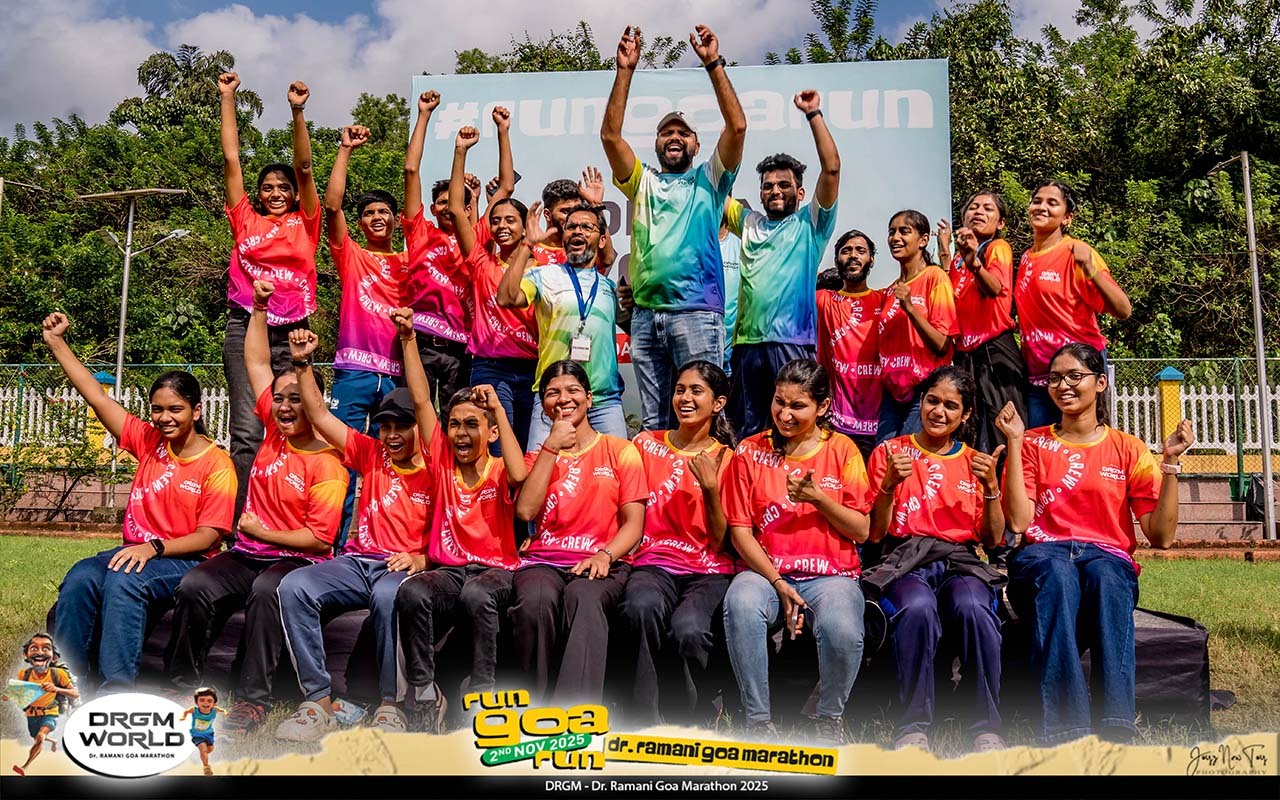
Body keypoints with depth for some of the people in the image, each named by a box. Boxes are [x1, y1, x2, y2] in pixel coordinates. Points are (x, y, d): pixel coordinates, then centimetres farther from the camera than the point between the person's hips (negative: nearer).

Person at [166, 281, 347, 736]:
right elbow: (257, 363, 15)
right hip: (246, 554, 6)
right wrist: (259, 308, 11)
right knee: (194, 586, -22)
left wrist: (260, 532, -5)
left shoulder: (327, 464, -10)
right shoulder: (275, 433, 8)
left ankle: (253, 699, -30)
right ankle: (182, 685, -9)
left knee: (266, 589, -37)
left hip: (298, 560, -6)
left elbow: (319, 538, -13)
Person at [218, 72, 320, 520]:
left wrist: (298, 112, -3)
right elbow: (231, 159, 14)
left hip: (291, 331, 0)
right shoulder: (246, 221, 13)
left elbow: (304, 167, 4)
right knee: (247, 431, -9)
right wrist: (227, 100, 15)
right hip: (246, 328, 0)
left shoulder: (304, 223, 12)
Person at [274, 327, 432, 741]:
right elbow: (319, 415, 14)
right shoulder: (371, 455, 15)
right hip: (355, 562, 4)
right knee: (293, 586, -26)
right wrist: (303, 364, 6)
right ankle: (319, 702, -23)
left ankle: (390, 706, -24)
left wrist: (421, 559, -17)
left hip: (404, 567, -4)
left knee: (387, 595, -40)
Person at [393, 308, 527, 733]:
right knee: (411, 592, -32)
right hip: (447, 569, 3)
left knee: (477, 595, -39)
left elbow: (518, 475, -24)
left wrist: (499, 410, -17)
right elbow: (420, 400, 8)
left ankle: (482, 695, -24)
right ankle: (426, 695, -19)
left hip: (495, 571, -3)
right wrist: (408, 338, 5)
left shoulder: (499, 471, 3)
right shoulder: (442, 464, 11)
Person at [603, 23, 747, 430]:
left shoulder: (708, 180, 14)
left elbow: (737, 126, 0)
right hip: (645, 314, 3)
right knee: (653, 420, 6)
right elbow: (610, 135, 9)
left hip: (696, 311, -3)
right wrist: (625, 70, 4)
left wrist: (714, 64, -2)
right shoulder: (643, 182, 22)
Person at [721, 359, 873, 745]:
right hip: (766, 571, 1)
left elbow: (861, 531, 3)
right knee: (741, 603, -35)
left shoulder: (841, 450, 5)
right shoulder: (751, 452, 5)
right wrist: (778, 583, -12)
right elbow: (740, 531, 2)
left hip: (830, 574, 0)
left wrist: (818, 498, -14)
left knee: (842, 631, -33)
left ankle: (829, 717, 1)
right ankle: (758, 720, -15)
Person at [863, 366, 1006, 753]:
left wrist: (991, 486, -5)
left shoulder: (975, 462, 17)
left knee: (972, 606, -35)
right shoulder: (890, 452, 10)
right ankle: (912, 728, -24)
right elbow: (875, 533, 5)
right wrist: (890, 483, -10)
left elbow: (993, 539, 10)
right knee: (918, 607, -37)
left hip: (961, 560, 2)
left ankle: (987, 729, -22)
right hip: (905, 561, -1)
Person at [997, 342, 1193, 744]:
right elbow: (1020, 521, -4)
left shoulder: (1127, 448, 13)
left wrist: (1170, 461, -3)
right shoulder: (1033, 443, 12)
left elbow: (1161, 535, 6)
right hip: (1043, 555, 0)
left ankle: (1116, 729, -42)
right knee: (1058, 574, -37)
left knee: (1105, 575, -37)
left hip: (1107, 557, 1)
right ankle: (1065, 729, -45)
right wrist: (1014, 442, -5)